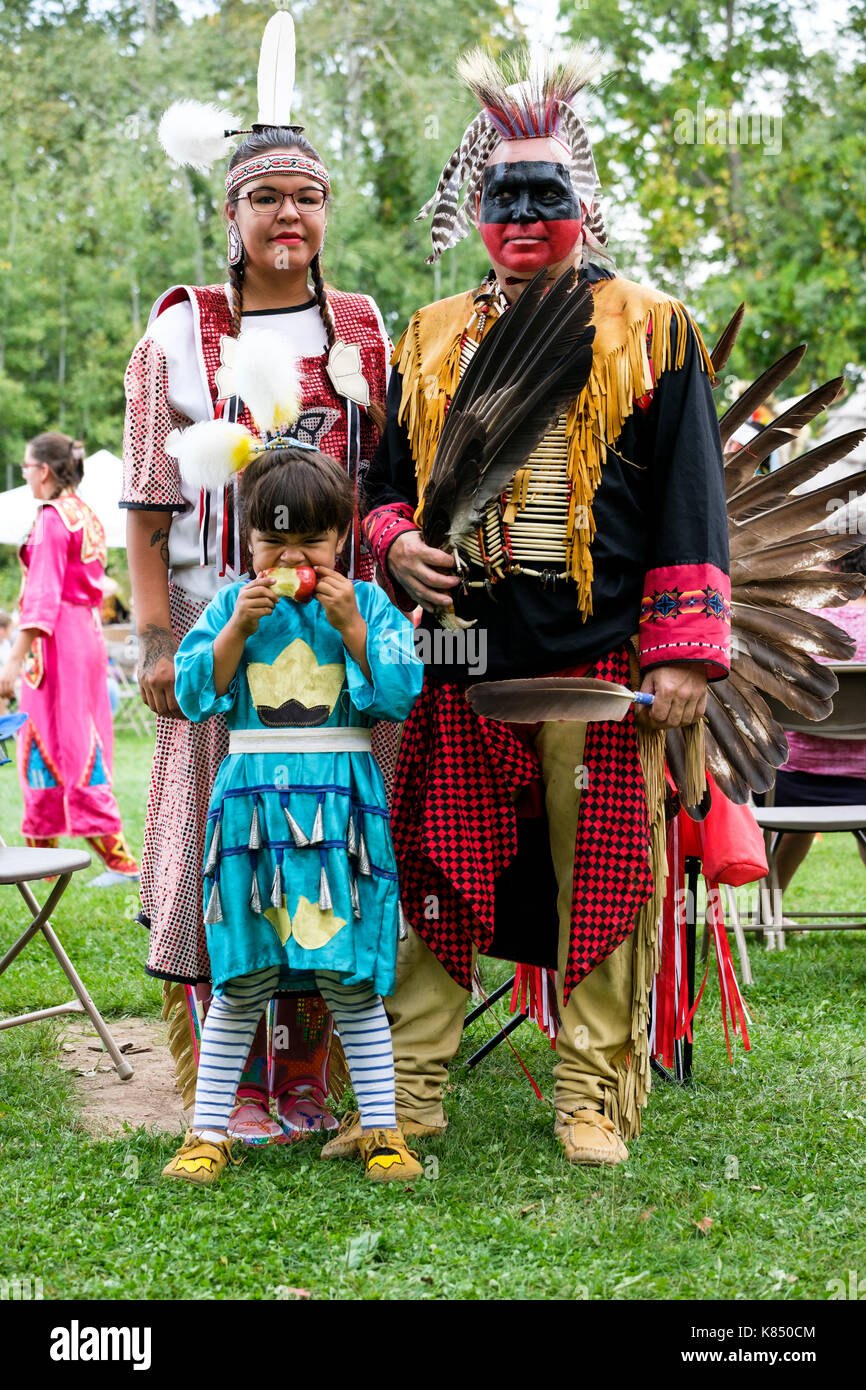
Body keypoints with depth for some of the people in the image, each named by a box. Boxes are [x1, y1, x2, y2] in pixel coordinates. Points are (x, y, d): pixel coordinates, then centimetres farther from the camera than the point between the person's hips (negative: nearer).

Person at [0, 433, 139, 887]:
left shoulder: (51, 519, -14)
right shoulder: (85, 516, 13)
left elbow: (43, 598, -21)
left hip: (56, 643, -9)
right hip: (87, 633, 9)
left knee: (60, 748, -5)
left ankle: (120, 860, -9)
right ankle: (41, 852, 23)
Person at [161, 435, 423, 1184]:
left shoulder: (367, 603, 4)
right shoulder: (232, 603, 6)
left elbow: (401, 695, -6)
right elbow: (195, 693, -1)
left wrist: (352, 627, -12)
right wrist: (239, 628, -11)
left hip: (340, 802, -1)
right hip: (253, 798, 1)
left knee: (352, 979, 3)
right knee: (241, 981, 5)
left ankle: (382, 1130, 14)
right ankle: (209, 1132, 15)